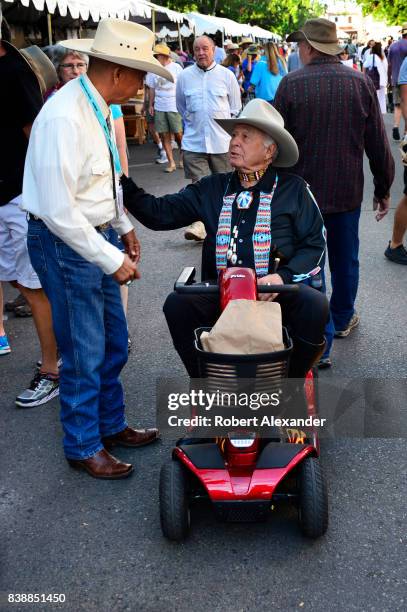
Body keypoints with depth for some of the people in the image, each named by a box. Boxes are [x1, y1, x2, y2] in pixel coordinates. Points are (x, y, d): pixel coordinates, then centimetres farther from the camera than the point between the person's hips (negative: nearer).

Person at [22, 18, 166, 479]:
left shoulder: (98, 108, 4)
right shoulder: (64, 119, -24)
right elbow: (58, 211, -26)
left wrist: (124, 227, 16)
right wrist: (112, 260, -21)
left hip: (97, 236, 9)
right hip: (65, 245, -9)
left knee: (113, 344, 19)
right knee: (85, 353, 4)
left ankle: (111, 425, 39)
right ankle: (83, 447, 26)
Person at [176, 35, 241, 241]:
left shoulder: (226, 75, 2)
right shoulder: (184, 76, 3)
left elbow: (236, 107, 11)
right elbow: (181, 107, 17)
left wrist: (223, 124, 8)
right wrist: (192, 123, 12)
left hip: (221, 140, 0)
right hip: (194, 140, 0)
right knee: (199, 183, -10)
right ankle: (200, 223, -10)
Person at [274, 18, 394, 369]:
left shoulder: (291, 84, -11)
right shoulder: (362, 84, -3)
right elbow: (378, 145, 0)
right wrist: (384, 189, 11)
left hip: (303, 191, -3)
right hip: (348, 191, 3)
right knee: (345, 258, 20)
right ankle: (343, 319, 38)